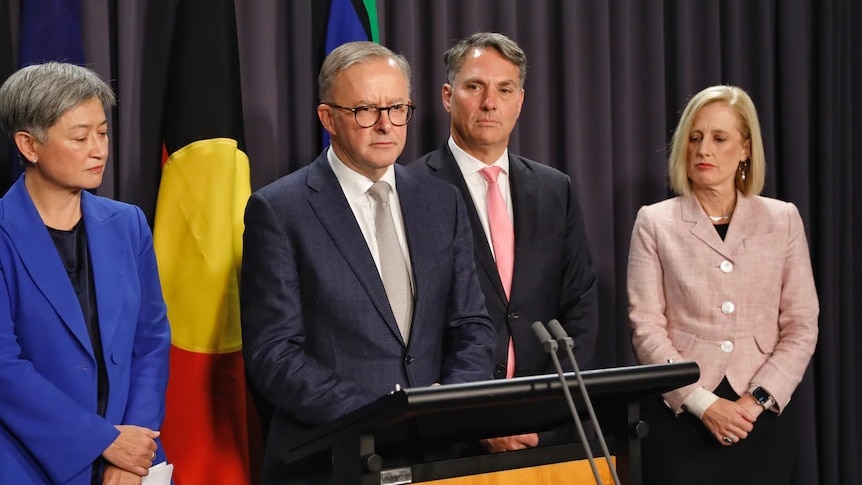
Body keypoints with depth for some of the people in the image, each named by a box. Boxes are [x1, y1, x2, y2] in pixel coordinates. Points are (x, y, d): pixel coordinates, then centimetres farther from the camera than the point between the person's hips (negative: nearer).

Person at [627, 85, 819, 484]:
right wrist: (704, 404, -13)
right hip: (680, 414, -1)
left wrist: (758, 399, -9)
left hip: (762, 416, 1)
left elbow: (801, 326, 3)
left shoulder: (783, 220, 7)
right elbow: (647, 329, -4)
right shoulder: (655, 223, 2)